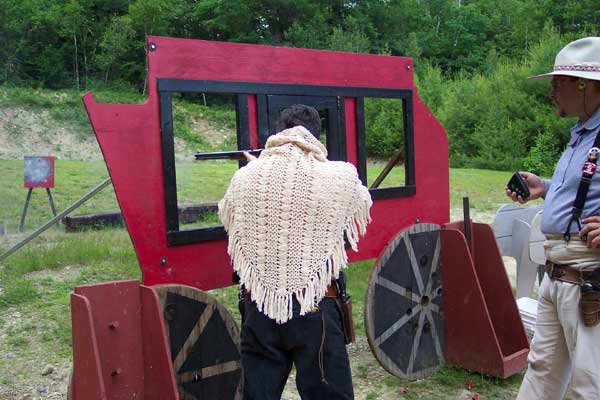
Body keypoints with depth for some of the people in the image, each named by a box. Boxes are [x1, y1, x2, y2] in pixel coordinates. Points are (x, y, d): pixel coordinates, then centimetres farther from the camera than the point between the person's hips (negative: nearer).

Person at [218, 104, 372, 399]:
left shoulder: (245, 177, -2)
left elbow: (226, 215, 18)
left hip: (258, 309, 3)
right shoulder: (339, 176, -9)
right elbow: (363, 202, 14)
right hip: (314, 309, -2)